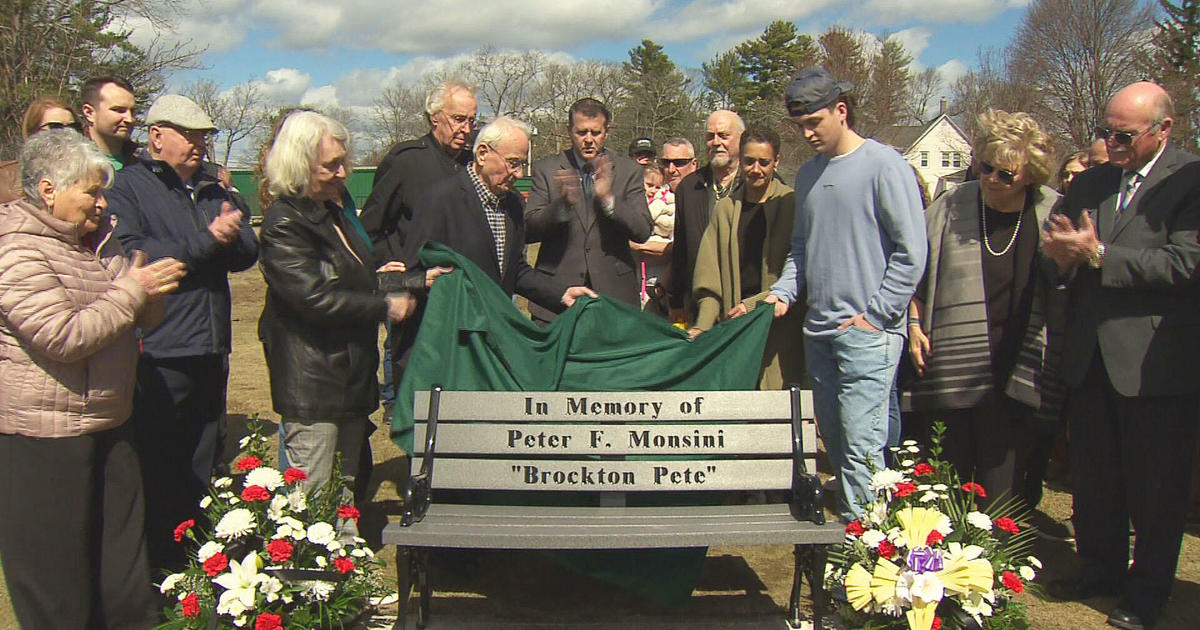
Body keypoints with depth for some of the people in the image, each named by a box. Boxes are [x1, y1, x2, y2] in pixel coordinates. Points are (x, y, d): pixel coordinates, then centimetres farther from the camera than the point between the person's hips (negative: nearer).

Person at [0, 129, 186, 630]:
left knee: (123, 553, 16)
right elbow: (63, 337, -24)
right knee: (57, 572, 5)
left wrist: (148, 296, -1)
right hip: (43, 437, -8)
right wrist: (131, 292, -17)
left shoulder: (94, 237, 12)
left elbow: (139, 318, 22)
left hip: (109, 423, 9)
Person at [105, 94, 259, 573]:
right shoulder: (127, 187, -3)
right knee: (158, 470, 2)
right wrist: (206, 242, -15)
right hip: (158, 355, -6)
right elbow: (130, 255, -18)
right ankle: (158, 565, 16)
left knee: (202, 468, 15)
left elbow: (248, 251, 9)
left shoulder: (213, 189, 17)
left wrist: (229, 236, -13)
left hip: (211, 352, 6)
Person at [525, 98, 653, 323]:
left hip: (613, 289, 0)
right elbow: (529, 231, -3)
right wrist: (562, 204, -20)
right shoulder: (546, 168, 5)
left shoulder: (628, 170, 6)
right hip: (556, 291, 0)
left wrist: (608, 199, -18)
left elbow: (643, 232, -3)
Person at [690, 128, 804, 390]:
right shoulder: (725, 209, 13)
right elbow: (709, 278, 10)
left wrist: (755, 304, -13)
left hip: (781, 331, -3)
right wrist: (702, 326, -2)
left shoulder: (793, 206, 1)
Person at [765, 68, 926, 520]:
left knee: (861, 444, -10)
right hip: (818, 330, 7)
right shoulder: (808, 173, 14)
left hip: (868, 331, -7)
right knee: (833, 439, 13)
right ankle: (847, 526, 26)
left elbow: (912, 251, -10)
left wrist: (876, 315, -12)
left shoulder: (885, 166, -7)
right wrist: (783, 292, 5)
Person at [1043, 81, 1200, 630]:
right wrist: (1065, 258, -10)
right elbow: (1062, 256, 13)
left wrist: (1098, 254, -19)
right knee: (1092, 477, 16)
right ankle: (1100, 569, 34)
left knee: (1155, 487, 8)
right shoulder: (1088, 183, 11)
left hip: (1156, 362, -5)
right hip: (1090, 357, 6)